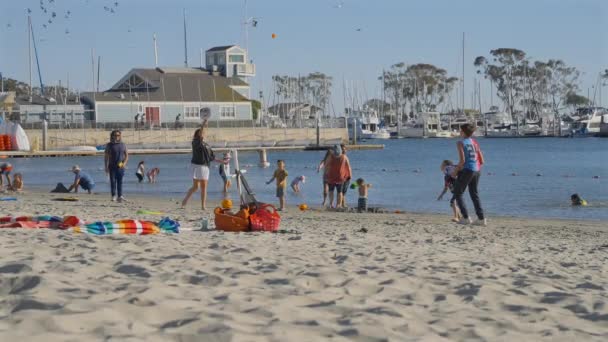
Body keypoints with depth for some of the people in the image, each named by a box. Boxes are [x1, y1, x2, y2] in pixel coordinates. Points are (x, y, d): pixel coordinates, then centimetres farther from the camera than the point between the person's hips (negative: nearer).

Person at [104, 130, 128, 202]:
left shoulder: (123, 145, 9)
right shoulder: (109, 145, 3)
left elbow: (126, 156, 12)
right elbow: (106, 156, 4)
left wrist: (124, 163, -5)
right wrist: (106, 167, -2)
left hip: (120, 166, 1)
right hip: (112, 166, -1)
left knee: (120, 182, 0)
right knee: (113, 181, -4)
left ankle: (120, 196, 3)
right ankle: (114, 196, 0)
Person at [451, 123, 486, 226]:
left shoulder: (461, 143, -7)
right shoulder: (475, 142, 11)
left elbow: (462, 161, -17)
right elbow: (482, 161, 10)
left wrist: (455, 171, -4)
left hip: (466, 170, -7)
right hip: (476, 170, 7)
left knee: (457, 193, 7)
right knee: (474, 194, 17)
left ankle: (465, 217, 0)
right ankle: (481, 218, 13)